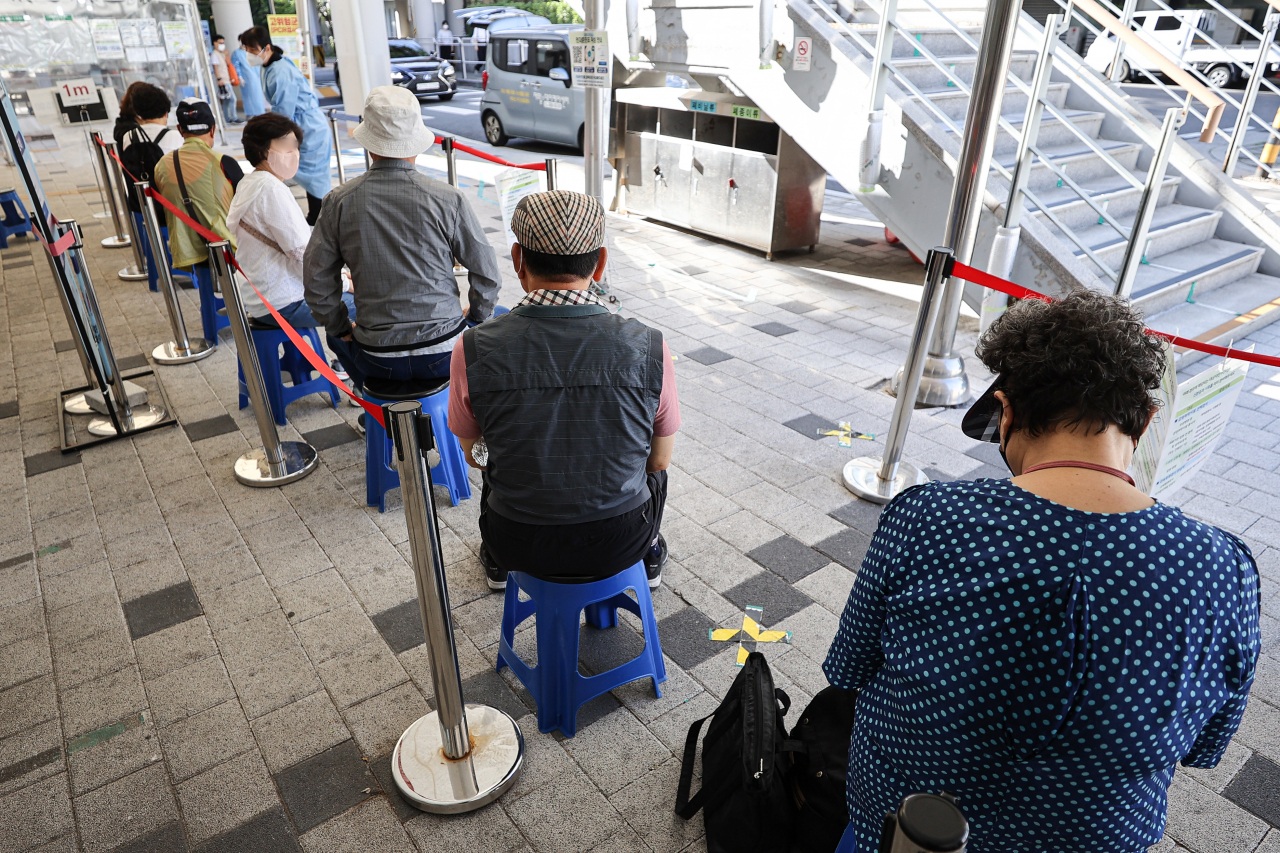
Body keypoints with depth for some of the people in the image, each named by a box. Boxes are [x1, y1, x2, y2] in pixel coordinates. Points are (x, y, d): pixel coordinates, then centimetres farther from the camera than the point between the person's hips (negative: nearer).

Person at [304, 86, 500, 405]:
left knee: (337, 334, 37)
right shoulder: (447, 198, -12)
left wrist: (341, 328, 16)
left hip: (377, 359, 2)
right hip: (443, 353, -1)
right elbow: (486, 272, -6)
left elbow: (317, 280, -1)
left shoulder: (339, 202, -7)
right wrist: (477, 314, 14)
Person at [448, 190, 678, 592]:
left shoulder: (473, 349, -18)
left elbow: (472, 452, -1)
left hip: (520, 545, 1)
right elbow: (659, 460, -5)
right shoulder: (648, 347, -19)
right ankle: (650, 557, 57)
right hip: (621, 545, 0)